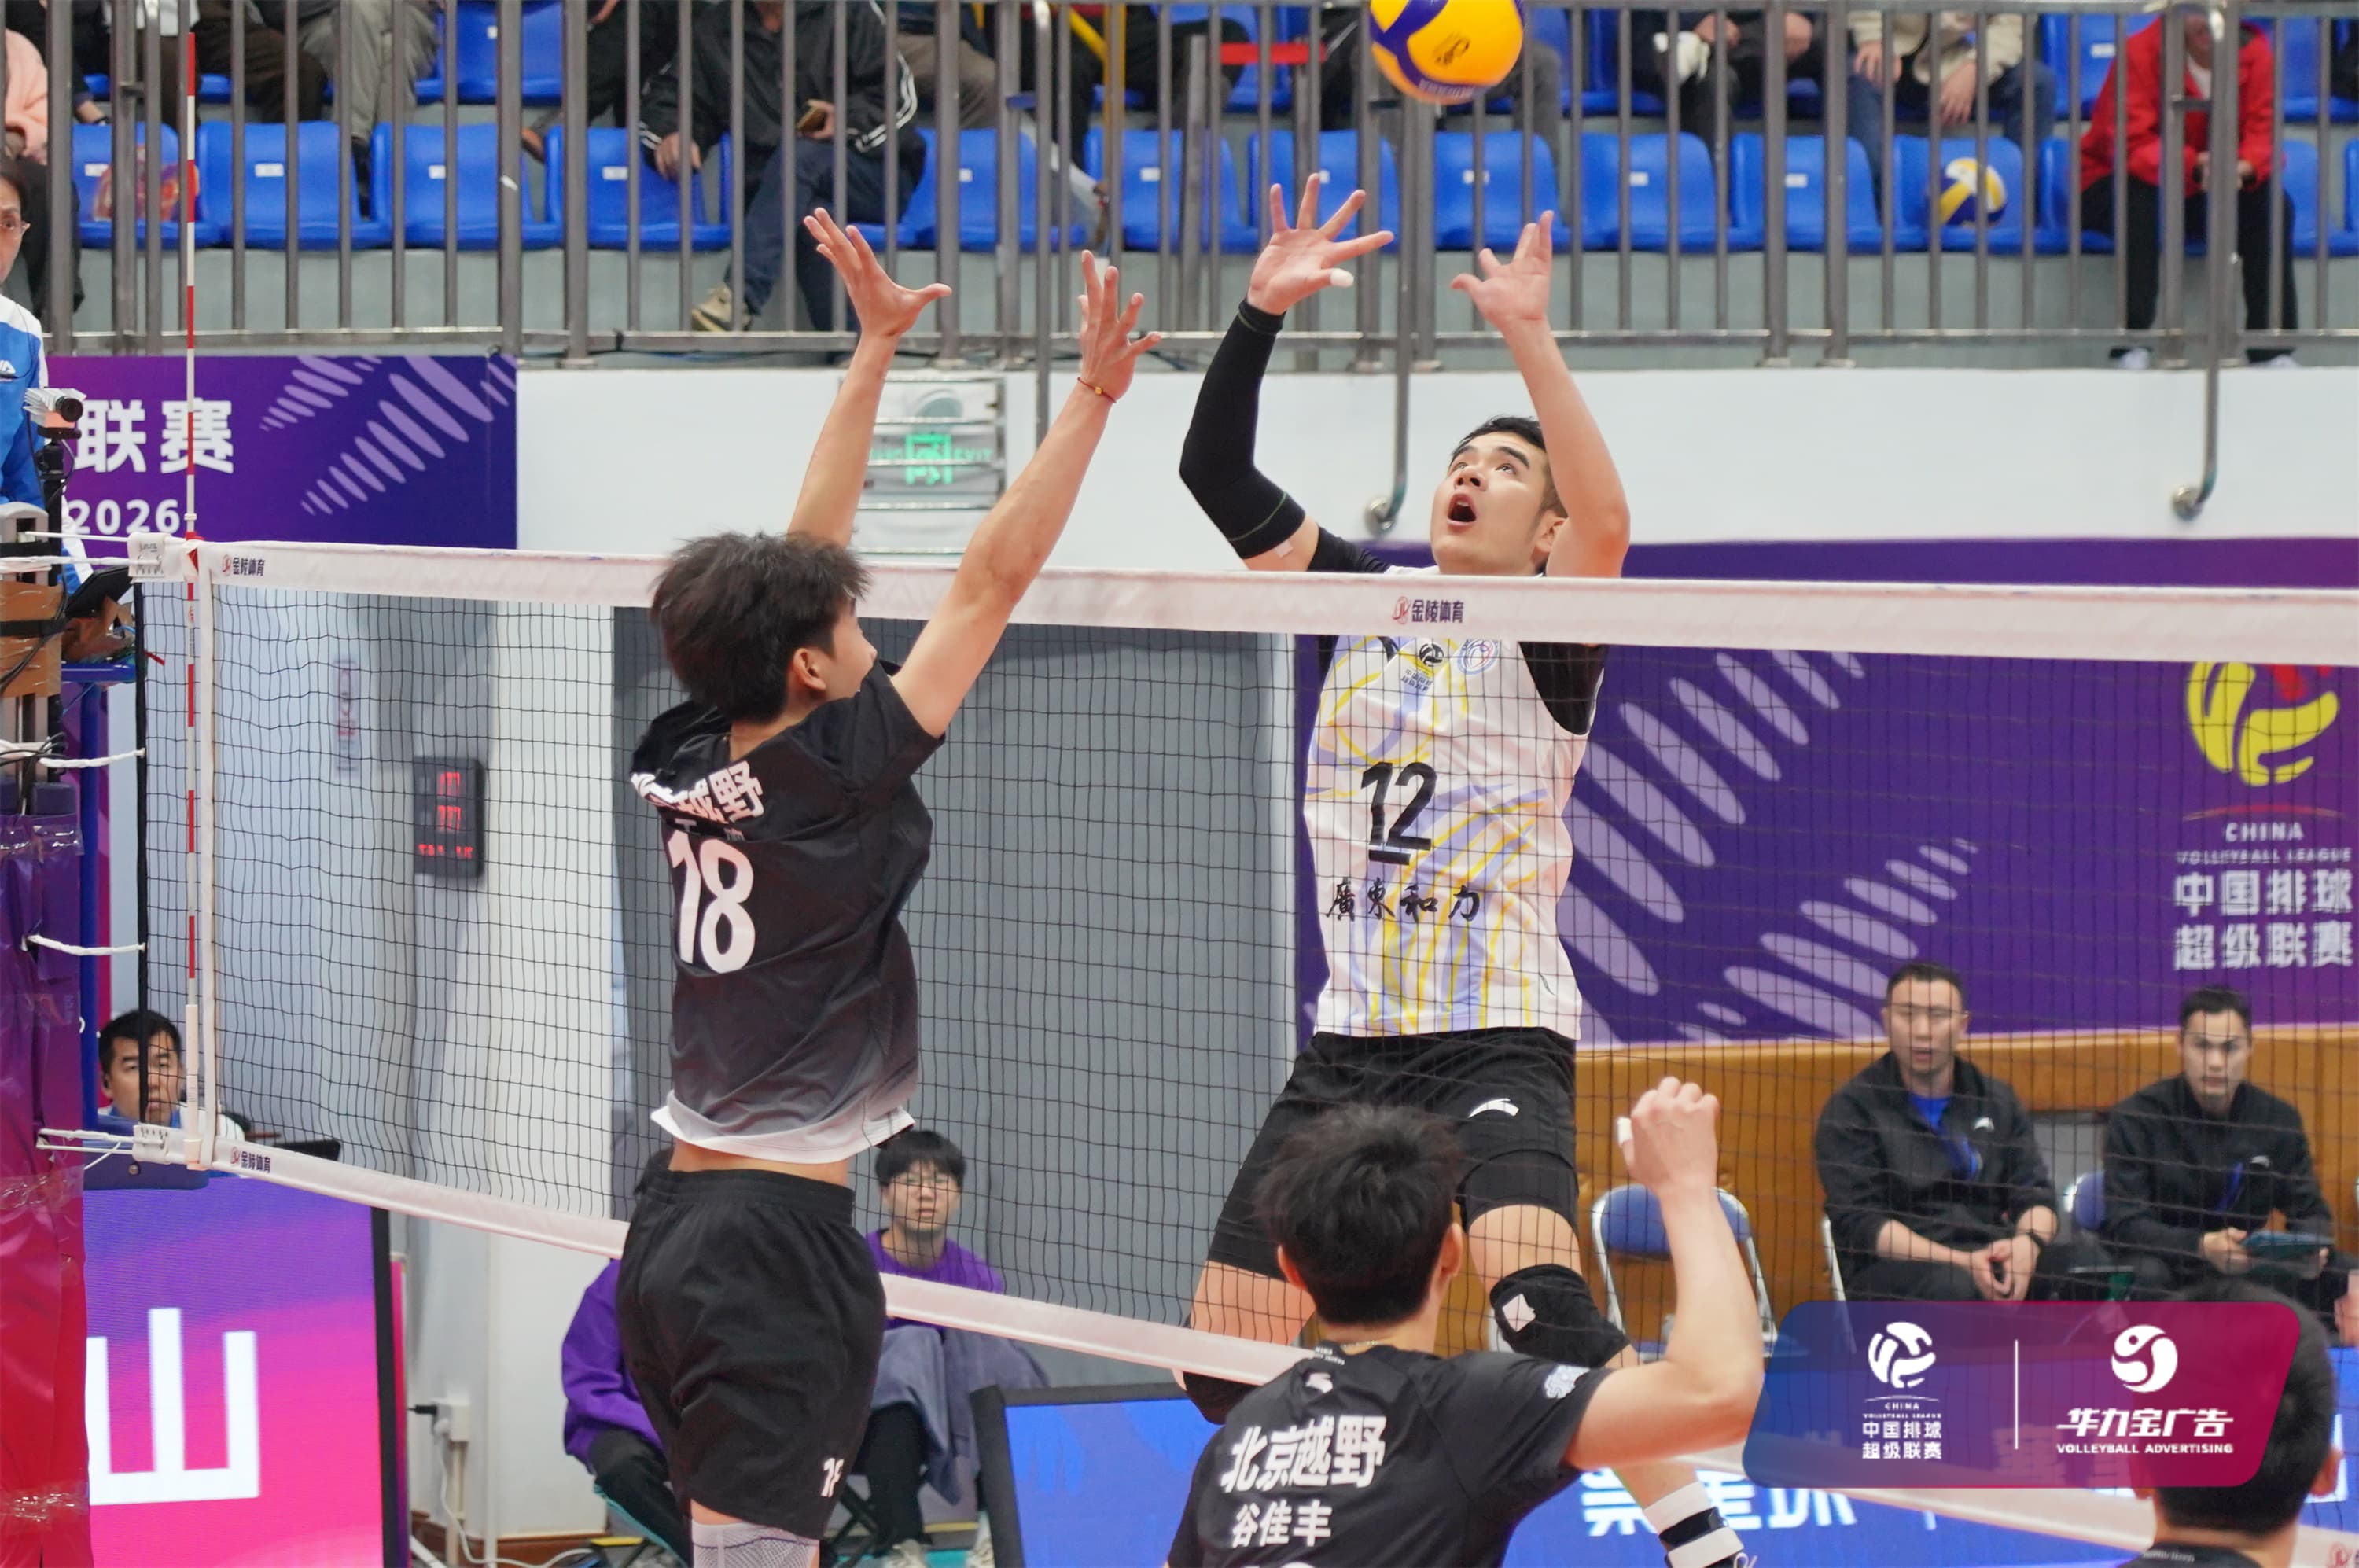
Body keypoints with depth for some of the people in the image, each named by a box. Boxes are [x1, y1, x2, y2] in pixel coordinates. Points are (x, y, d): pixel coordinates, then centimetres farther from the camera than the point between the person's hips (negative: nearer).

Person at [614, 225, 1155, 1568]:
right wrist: (1093, 399, -6)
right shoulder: (833, 779, -13)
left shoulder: (690, 764, 4)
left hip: (676, 1222, 8)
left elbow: (806, 554, 15)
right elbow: (995, 579, -11)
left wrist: (878, 347, 20)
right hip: (781, 1239, -8)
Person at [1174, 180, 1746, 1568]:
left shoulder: (1549, 631, -3)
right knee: (1227, 1357, 5)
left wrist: (1532, 342, -32)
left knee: (1539, 1305, -30)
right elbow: (1217, 475, 7)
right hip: (1352, 1036, 6)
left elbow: (1608, 525, -24)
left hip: (1497, 1037, -6)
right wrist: (1263, 311, -4)